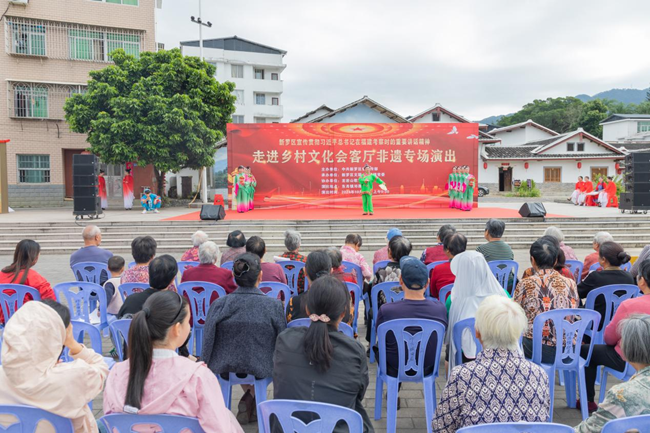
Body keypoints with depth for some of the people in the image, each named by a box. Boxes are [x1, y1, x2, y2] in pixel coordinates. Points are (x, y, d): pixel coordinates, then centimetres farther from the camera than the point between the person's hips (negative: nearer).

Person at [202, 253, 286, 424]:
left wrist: (205, 365, 12)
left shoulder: (218, 305, -15)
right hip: (262, 370, -1)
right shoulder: (275, 306, -18)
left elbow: (208, 344, -7)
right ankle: (250, 400, 24)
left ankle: (247, 402, 35)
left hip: (225, 369, 2)